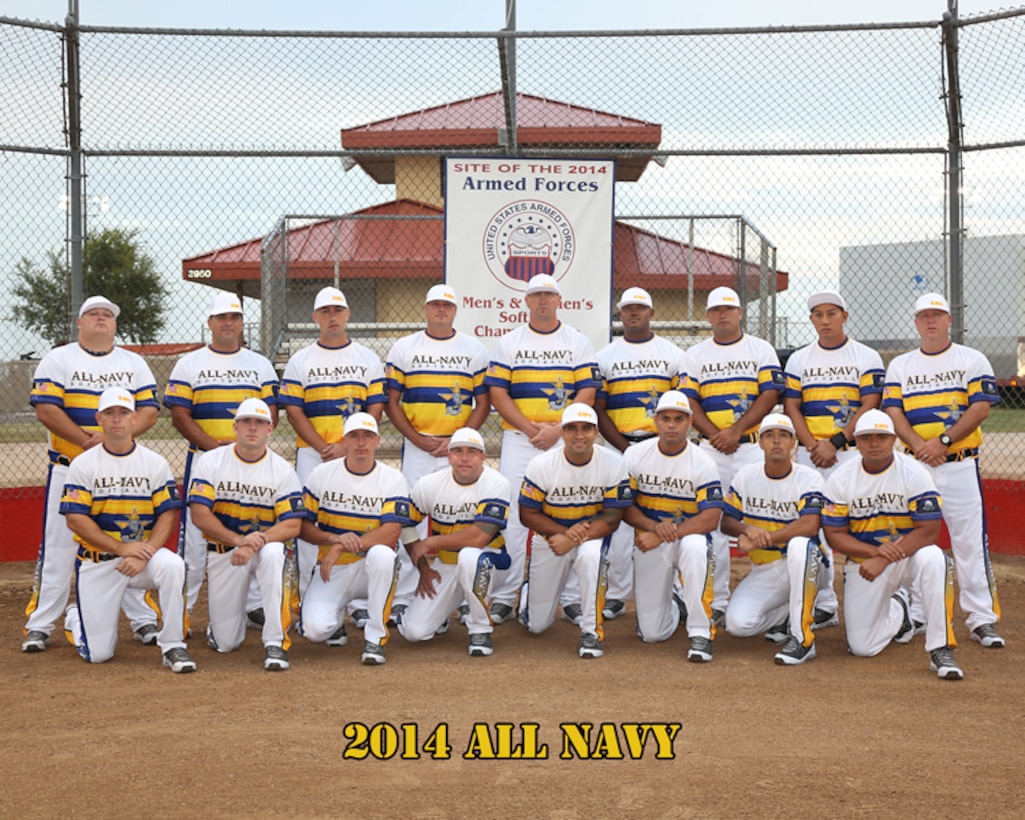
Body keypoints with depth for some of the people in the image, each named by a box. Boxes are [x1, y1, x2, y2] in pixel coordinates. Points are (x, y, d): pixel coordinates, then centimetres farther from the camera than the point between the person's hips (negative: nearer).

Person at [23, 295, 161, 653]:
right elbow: (46, 409, -9)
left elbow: (149, 410, 1)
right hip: (68, 470, -2)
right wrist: (88, 441, -18)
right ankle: (39, 626, 5)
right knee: (58, 549, -2)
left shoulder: (134, 364, 11)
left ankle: (143, 621, 12)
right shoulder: (57, 360, 2)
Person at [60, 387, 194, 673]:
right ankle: (75, 617, 33)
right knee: (98, 654, -3)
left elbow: (168, 515, -4)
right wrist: (121, 547, -20)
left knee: (172, 565, -35)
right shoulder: (83, 465, -3)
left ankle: (173, 647, -20)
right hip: (97, 561, -1)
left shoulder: (155, 463, 1)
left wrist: (145, 554, -20)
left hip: (145, 554, 1)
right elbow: (75, 519, -10)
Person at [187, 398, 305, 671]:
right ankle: (224, 619, 38)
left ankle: (275, 643, -32)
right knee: (225, 643, -2)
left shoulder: (283, 470, -4)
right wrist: (238, 539, -26)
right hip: (222, 553, 1)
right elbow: (200, 515, -12)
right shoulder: (211, 461, -3)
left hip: (265, 548, -1)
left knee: (273, 552, -39)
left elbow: (292, 525, -11)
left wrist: (255, 543, -28)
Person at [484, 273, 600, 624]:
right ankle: (504, 596, -1)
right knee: (512, 515, -6)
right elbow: (497, 392, 2)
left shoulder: (578, 342, 8)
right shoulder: (508, 343, 9)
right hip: (518, 440, 0)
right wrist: (530, 428, -10)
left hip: (566, 441, 0)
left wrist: (557, 430, -12)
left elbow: (587, 392, 1)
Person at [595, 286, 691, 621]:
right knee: (618, 519, -4)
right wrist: (626, 449, -7)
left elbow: (684, 408, 5)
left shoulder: (672, 354, 9)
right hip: (619, 446, 0)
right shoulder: (605, 356, 10)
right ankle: (616, 596, 3)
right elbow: (598, 411, 5)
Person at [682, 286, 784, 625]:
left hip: (754, 447, -1)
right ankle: (717, 603, 6)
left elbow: (770, 396, -2)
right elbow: (689, 402, 4)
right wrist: (715, 434, -11)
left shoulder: (761, 350, 8)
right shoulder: (696, 354, 12)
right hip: (710, 449, 1)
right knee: (712, 524, 0)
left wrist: (736, 430, -13)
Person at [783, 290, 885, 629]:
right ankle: (824, 606, 8)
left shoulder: (867, 358, 3)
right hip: (810, 453, 3)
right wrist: (813, 446, -8)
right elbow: (791, 407, 6)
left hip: (854, 452, -3)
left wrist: (835, 443, -13)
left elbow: (870, 406, -5)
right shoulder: (799, 359, 12)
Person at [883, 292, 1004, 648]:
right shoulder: (899, 366, 12)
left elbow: (981, 408, -6)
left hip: (961, 465, -3)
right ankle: (915, 615, 16)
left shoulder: (973, 361, 4)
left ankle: (982, 619, -4)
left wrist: (943, 441, -16)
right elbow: (893, 412, 3)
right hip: (915, 466, 3)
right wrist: (919, 445, -15)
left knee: (970, 541, -7)